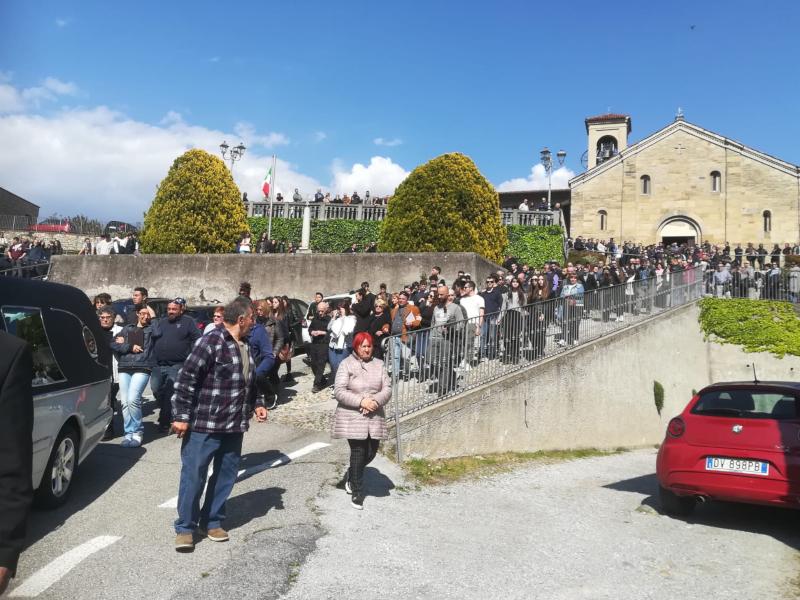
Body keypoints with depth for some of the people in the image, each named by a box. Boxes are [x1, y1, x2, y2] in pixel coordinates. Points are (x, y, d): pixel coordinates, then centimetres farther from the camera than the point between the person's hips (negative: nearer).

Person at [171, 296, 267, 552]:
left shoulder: (244, 346, 12)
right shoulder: (211, 341, -15)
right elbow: (186, 379, -16)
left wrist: (255, 405, 12)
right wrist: (181, 416, -17)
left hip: (234, 426, 8)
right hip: (204, 425, -8)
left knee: (226, 475, 13)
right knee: (194, 475, 2)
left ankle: (212, 521, 28)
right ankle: (185, 527, 16)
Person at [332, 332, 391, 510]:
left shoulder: (378, 364, 9)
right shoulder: (346, 364, -4)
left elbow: (387, 389, 5)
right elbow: (339, 391, -11)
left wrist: (376, 401, -14)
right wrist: (361, 401, -19)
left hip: (374, 416, 5)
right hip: (352, 416, -4)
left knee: (371, 452, 8)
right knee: (358, 453, -3)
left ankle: (349, 477, 35)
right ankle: (357, 492, 13)